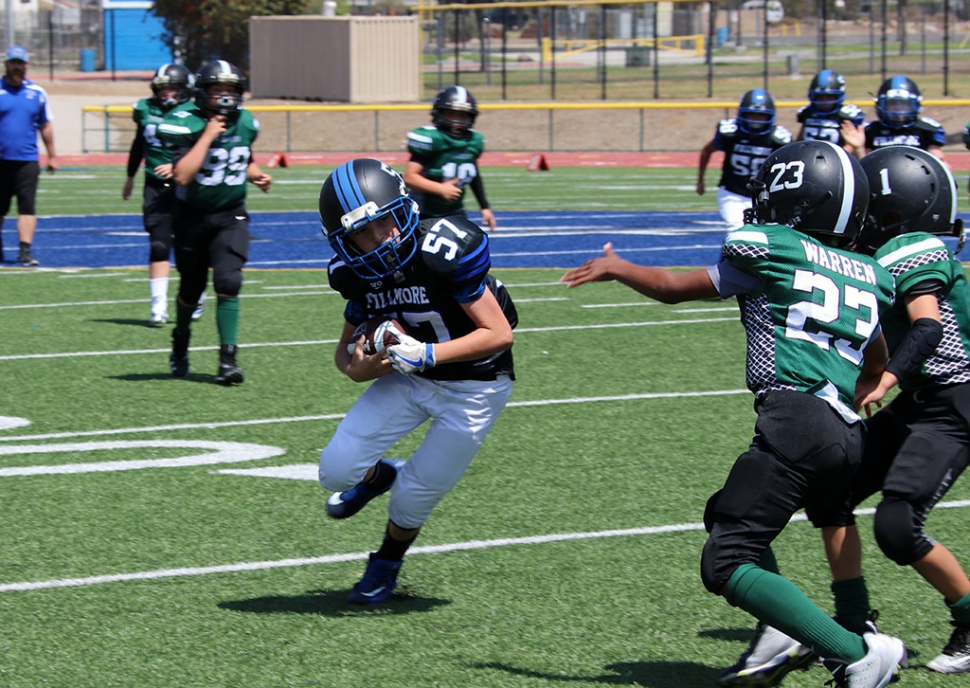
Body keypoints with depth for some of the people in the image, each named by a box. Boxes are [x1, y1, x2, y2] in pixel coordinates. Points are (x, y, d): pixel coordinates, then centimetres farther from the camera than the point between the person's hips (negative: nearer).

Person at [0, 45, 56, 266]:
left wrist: (51, 156, 16)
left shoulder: (37, 93, 8)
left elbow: (45, 126, 15)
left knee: (27, 206, -8)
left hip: (27, 160, 1)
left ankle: (25, 250, -9)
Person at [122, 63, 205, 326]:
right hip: (155, 187, 2)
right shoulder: (146, 110, 5)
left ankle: (197, 296, 29)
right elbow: (138, 146, 20)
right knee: (159, 246, -5)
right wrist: (130, 177, 30)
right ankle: (159, 307, -4)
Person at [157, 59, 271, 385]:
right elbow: (182, 176, -28)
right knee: (192, 287, 11)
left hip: (230, 216, 2)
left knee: (228, 283, -15)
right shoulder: (185, 123, -16)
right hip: (192, 215, -2)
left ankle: (228, 359, -11)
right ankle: (181, 342, 40)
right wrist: (208, 135, -28)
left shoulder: (245, 123, 0)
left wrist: (256, 175, 0)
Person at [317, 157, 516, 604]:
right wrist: (356, 366, -21)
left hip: (473, 389, -5)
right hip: (409, 378, 5)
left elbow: (499, 333, -26)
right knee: (336, 471, -5)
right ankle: (378, 476, 32)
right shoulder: (357, 273, -10)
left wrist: (426, 354, -36)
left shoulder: (444, 251, -30)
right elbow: (347, 346, 4)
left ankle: (386, 565, 35)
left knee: (414, 497, 1)